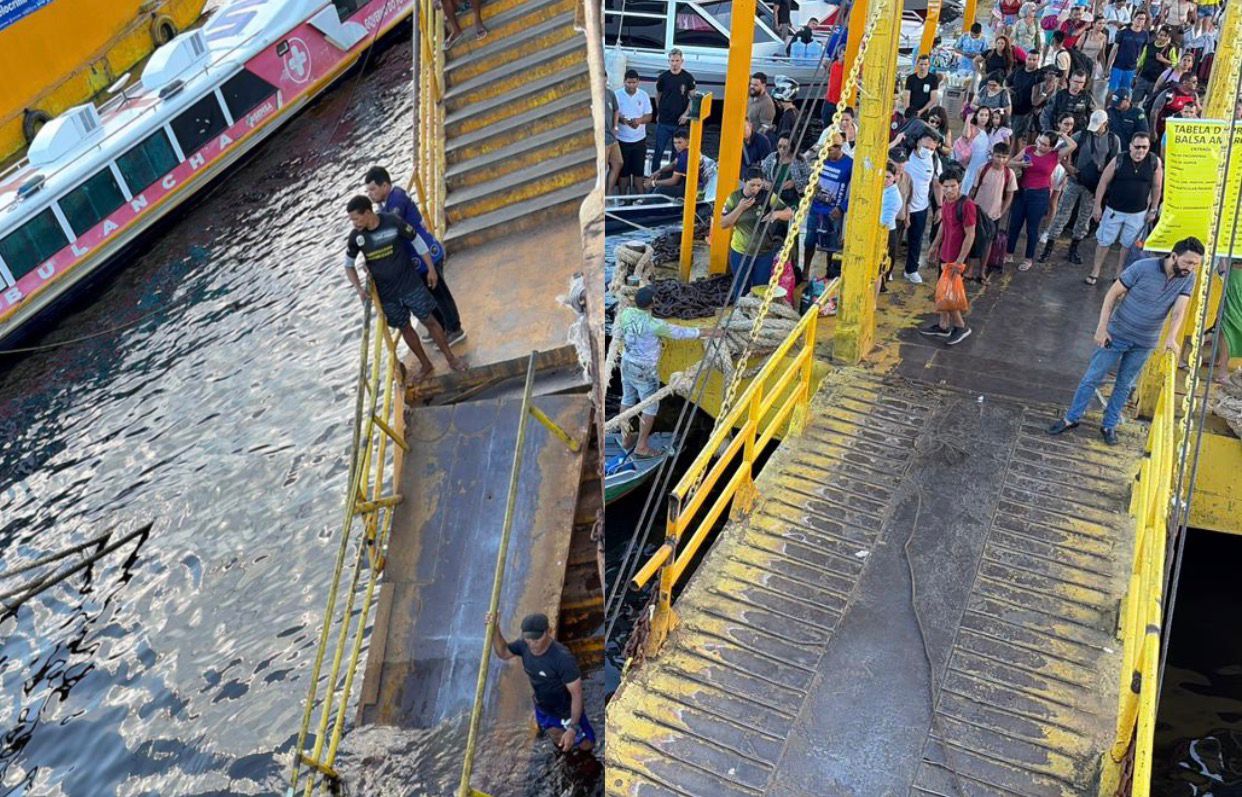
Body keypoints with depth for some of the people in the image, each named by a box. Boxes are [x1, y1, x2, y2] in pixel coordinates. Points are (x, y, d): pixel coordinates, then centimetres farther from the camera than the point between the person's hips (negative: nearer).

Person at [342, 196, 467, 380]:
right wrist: (359, 289, -7)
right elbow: (349, 264, 5)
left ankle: (451, 358, 21)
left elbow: (417, 241, -5)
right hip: (386, 292, 3)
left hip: (410, 283, -3)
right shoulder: (356, 236, -9)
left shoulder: (392, 222, -18)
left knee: (429, 320, 5)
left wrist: (431, 269, -1)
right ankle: (426, 365, 28)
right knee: (405, 328, 12)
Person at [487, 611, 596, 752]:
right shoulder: (524, 645, -22)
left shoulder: (563, 658, -40)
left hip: (567, 711, -5)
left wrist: (573, 728, -32)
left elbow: (576, 693, -31)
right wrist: (495, 629, -20)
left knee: (586, 746, 17)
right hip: (543, 710, 5)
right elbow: (502, 653, -2)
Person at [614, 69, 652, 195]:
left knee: (639, 170, 4)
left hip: (639, 139, 1)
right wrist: (621, 119, -26)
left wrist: (639, 120, -21)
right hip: (622, 139, -1)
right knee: (623, 170, 6)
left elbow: (649, 116, 2)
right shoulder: (617, 95, -4)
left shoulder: (644, 95, 1)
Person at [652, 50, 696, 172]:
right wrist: (660, 113, 11)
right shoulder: (663, 77, -1)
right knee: (659, 151, 4)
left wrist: (686, 114, -8)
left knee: (677, 151, 8)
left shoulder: (688, 78, -2)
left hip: (680, 122, 0)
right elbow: (658, 96, 10)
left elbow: (693, 98, 3)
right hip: (663, 122, 0)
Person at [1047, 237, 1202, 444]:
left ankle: (1109, 425, 28)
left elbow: (1179, 311, -20)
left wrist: (1172, 338, -37)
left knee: (1124, 385, 14)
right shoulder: (1143, 267, -19)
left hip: (1144, 343, 3)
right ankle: (1071, 418, 17)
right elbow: (1113, 294, -12)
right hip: (1117, 334, -3)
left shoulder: (1188, 279, -9)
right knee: (1093, 377, 4)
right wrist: (1102, 327, -16)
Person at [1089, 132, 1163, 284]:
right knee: (1104, 241, 8)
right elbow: (1103, 183, -6)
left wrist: (1153, 210, 2)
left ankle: (1119, 274, 28)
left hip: (1138, 214, 1)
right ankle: (1095, 272, 22)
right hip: (1114, 210, -1)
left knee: (1128, 245, 13)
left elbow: (1156, 187, 0)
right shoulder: (1119, 160, -13)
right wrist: (1097, 206, -6)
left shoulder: (1155, 162, -10)